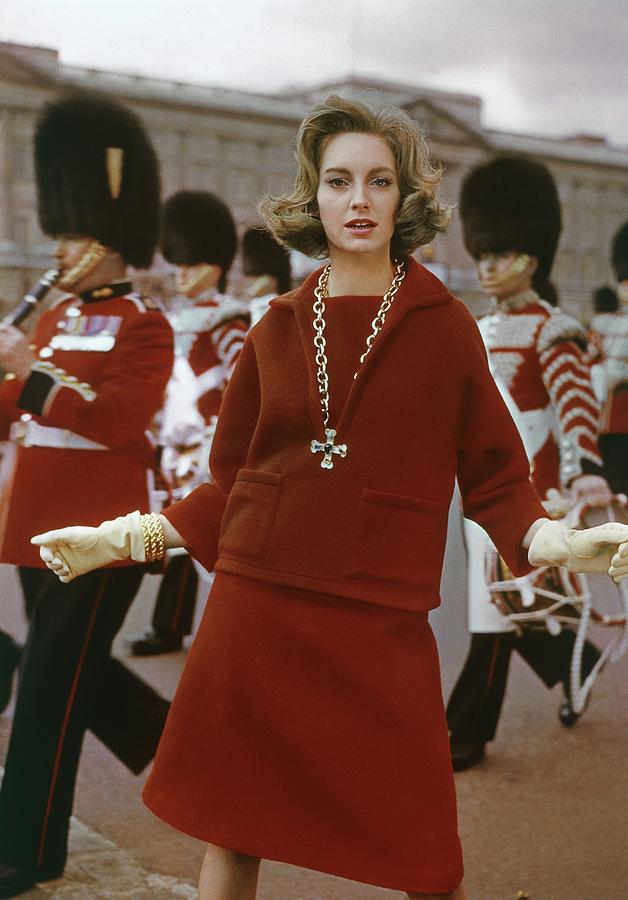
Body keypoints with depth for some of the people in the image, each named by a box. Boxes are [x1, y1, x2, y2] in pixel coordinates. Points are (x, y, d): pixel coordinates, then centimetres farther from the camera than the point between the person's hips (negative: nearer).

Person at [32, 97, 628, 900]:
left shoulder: (444, 326, 2)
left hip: (380, 625, -2)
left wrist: (553, 541, -14)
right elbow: (229, 484, 13)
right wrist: (124, 539, 8)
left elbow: (493, 477, 3)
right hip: (256, 610, 2)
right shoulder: (277, 330, 7)